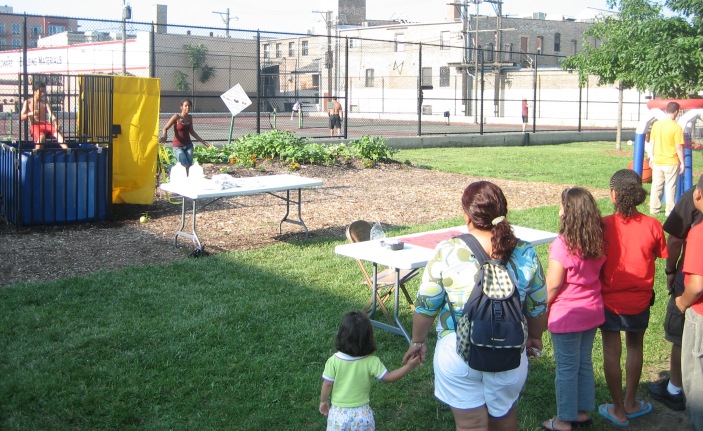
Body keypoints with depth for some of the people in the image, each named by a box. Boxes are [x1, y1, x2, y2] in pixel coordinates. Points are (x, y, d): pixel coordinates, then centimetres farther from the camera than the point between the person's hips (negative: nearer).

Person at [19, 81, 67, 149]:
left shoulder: (45, 103, 13)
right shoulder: (28, 102, 7)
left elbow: (51, 115, -2)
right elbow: (21, 118, 1)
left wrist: (56, 125, -23)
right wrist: (30, 114, -20)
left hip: (46, 125, 2)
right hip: (35, 126, -2)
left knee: (58, 133, -31)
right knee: (42, 137, -38)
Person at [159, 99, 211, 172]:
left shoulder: (190, 117, 5)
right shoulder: (176, 117, -9)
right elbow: (165, 128, -5)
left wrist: (202, 141, 22)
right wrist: (164, 137, -26)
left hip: (188, 145, 4)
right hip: (178, 146, -4)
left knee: (190, 166, -9)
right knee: (185, 166, -19)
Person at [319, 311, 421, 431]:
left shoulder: (334, 361, -17)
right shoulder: (371, 361, -16)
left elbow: (327, 385, -11)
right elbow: (389, 377, -11)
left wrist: (323, 401, 7)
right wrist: (409, 366, -3)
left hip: (339, 412, 0)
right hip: (362, 414, 1)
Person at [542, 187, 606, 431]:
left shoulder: (563, 245, -24)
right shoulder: (598, 241, -3)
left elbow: (553, 285, -18)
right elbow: (598, 273, 8)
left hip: (567, 316, -7)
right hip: (592, 312, 7)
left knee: (567, 368, 6)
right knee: (584, 363, 20)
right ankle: (583, 411, 33)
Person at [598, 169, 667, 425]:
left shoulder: (604, 225, -18)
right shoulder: (652, 225, -13)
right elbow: (659, 255, -1)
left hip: (609, 299, -2)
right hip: (639, 301, 2)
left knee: (611, 352, 11)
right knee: (635, 348, 21)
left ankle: (619, 409, 21)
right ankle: (631, 403, 34)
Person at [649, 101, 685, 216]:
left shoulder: (656, 124, 0)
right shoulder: (676, 127, -15)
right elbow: (679, 147, -14)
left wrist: (652, 157, 18)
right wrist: (682, 162, -5)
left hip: (657, 161, 4)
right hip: (671, 162, -4)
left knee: (656, 186, 13)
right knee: (670, 187, 4)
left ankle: (654, 209, 20)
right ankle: (670, 211, 8)